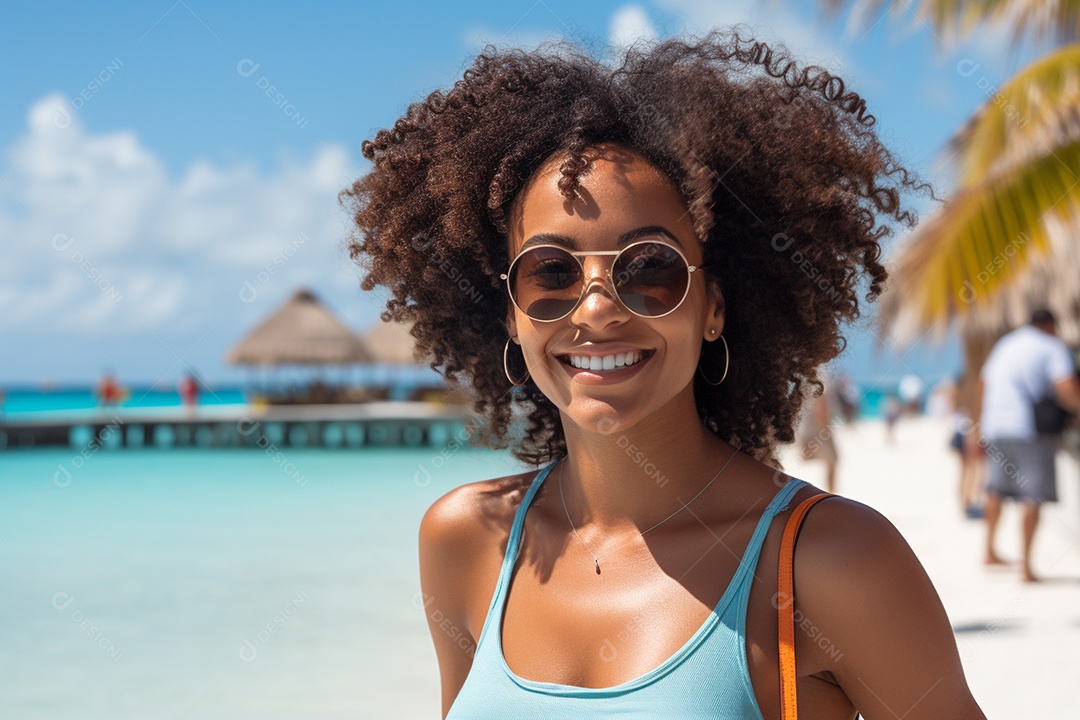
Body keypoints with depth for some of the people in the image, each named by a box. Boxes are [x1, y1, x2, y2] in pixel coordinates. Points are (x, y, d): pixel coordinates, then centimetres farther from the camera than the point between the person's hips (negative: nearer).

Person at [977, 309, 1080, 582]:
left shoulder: (1004, 343, 18)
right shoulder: (1053, 347, -3)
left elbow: (984, 382, 26)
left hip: (995, 427, 7)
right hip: (1029, 429, -7)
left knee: (996, 488, 22)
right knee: (1032, 496, -6)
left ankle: (989, 550, 32)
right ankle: (1026, 565, -12)